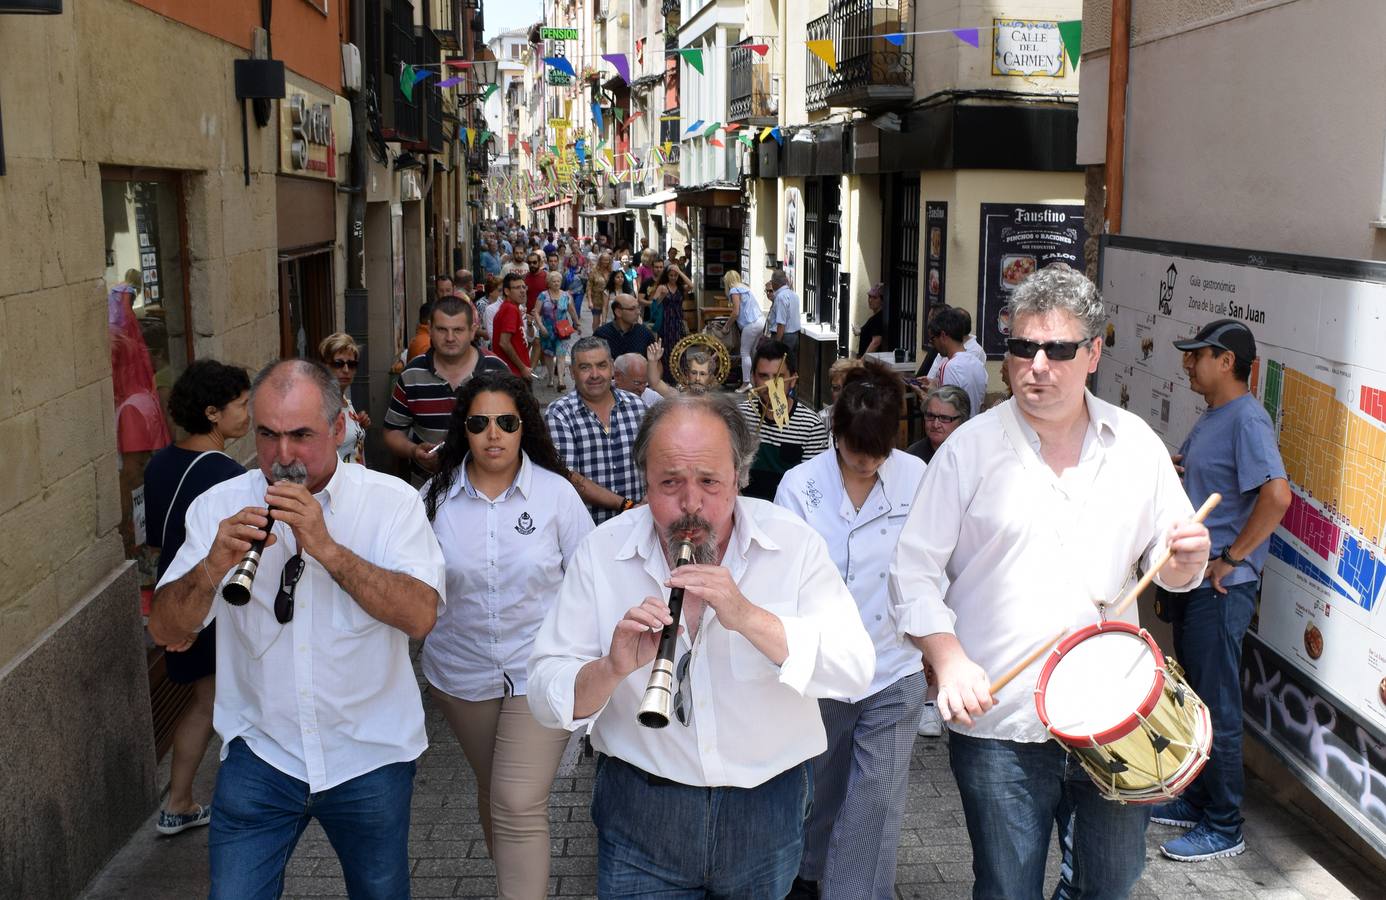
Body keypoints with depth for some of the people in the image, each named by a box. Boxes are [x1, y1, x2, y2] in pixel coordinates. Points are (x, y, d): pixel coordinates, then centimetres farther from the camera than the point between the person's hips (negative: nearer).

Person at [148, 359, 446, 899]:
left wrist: (326, 547, -30)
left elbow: (420, 615, -22)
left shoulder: (391, 501, -10)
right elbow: (166, 629, -7)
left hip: (371, 754, 0)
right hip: (260, 751, 1)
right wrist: (215, 564, -26)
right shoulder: (219, 507, -4)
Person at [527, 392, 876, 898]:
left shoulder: (793, 543, -9)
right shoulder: (602, 552, -8)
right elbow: (545, 699, -8)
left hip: (769, 810, 1)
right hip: (641, 815, 0)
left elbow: (855, 671, -17)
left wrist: (748, 618, -31)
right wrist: (613, 669, -30)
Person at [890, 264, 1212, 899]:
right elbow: (915, 571, -5)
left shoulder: (1137, 446, 3)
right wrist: (949, 661, -17)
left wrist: (1186, 559, -11)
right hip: (1000, 725, -3)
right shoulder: (970, 448, -5)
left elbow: (1169, 566, 12)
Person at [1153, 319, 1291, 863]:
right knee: (1193, 696, 19)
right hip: (1193, 579, 10)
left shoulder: (1246, 420, -18)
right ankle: (1197, 801, 32)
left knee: (1216, 706, -1)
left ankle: (1224, 827, 10)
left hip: (1221, 588, -10)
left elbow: (1277, 495, -30)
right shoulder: (1211, 417, 13)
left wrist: (1231, 558, -23)